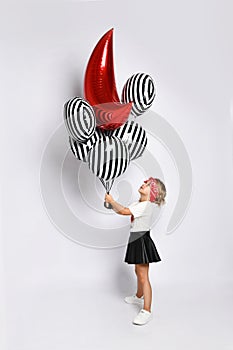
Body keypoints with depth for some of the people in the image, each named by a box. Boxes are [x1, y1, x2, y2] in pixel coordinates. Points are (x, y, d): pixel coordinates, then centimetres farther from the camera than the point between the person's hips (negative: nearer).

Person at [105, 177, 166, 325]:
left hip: (142, 240, -10)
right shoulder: (138, 203, 9)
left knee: (143, 276, -8)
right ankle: (139, 297, 45)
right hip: (136, 239, 10)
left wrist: (112, 200, -13)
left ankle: (147, 311, -4)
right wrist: (111, 202, -5)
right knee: (138, 271, 25)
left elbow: (124, 211, -26)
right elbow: (123, 210, 10)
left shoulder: (146, 205, -21)